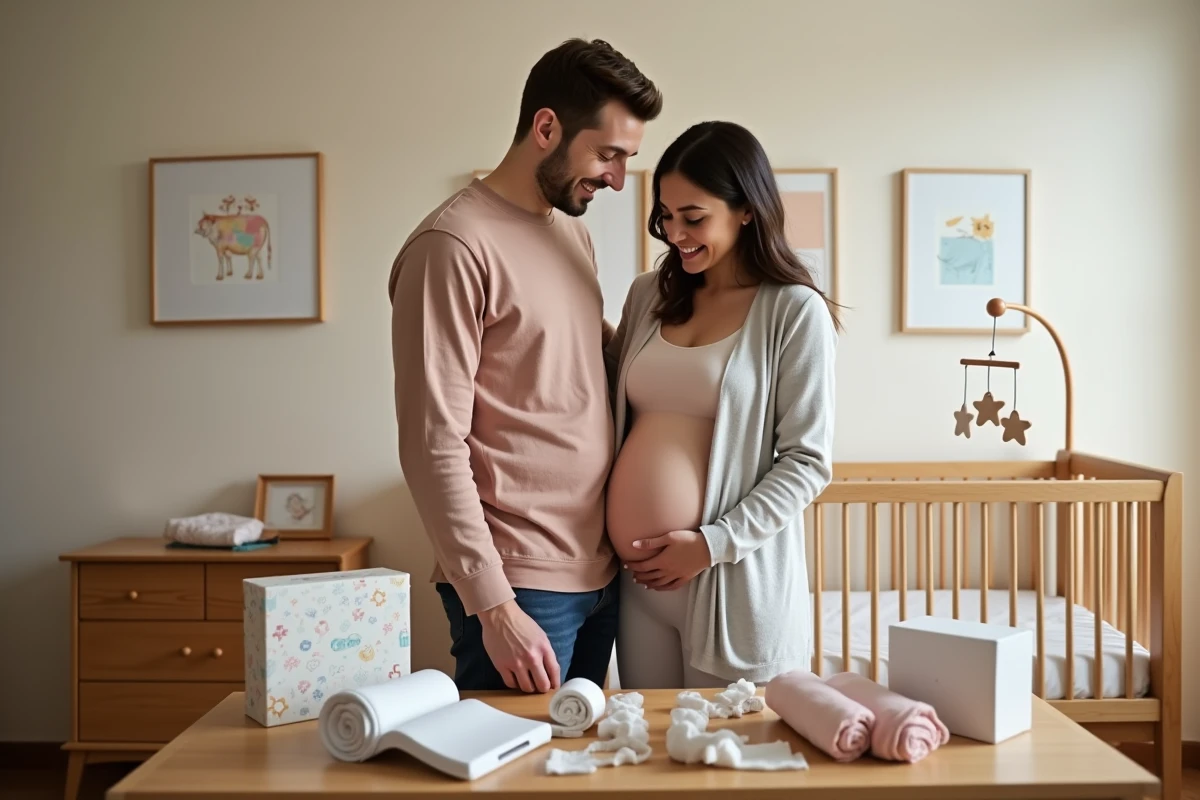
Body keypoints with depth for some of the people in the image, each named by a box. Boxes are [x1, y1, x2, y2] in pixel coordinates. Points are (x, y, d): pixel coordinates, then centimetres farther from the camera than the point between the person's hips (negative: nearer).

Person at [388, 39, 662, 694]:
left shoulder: (572, 230, 13)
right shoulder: (453, 246, -13)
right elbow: (434, 447, -16)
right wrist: (494, 607, -17)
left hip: (598, 574, 8)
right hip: (519, 585, -8)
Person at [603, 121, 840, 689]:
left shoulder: (794, 311, -5)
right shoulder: (648, 295, 9)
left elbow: (808, 461, -7)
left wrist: (713, 544, -14)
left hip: (735, 576, -4)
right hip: (638, 576, 5)